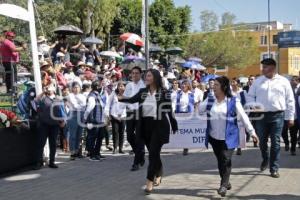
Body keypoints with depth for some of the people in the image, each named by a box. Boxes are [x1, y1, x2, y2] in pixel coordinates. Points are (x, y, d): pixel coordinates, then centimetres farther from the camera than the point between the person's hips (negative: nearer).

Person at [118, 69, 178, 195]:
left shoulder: (164, 93, -7)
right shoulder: (143, 92, 7)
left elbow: (169, 110, -4)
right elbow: (132, 100, -2)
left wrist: (174, 127, 0)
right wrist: (120, 98, -20)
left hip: (159, 126, -5)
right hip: (146, 126, 5)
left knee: (153, 153, -8)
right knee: (154, 153, 16)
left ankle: (149, 181, -4)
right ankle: (158, 174, 36)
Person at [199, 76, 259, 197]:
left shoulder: (233, 101, -6)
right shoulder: (210, 100, 5)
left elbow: (243, 117, -3)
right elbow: (198, 110, 4)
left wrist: (252, 132, -3)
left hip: (228, 137, -4)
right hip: (214, 137, 4)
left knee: (226, 161, -10)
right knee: (220, 161, 13)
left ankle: (223, 185, -4)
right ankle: (226, 182, 30)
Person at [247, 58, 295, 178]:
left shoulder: (283, 81, 3)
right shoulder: (258, 81, 7)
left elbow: (290, 101, 5)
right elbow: (250, 96, 12)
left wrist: (290, 117, 2)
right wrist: (253, 105, -9)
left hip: (277, 116, -2)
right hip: (261, 115, 2)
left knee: (275, 143, -1)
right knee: (262, 141, 10)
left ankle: (274, 168, 7)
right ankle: (265, 160, 36)